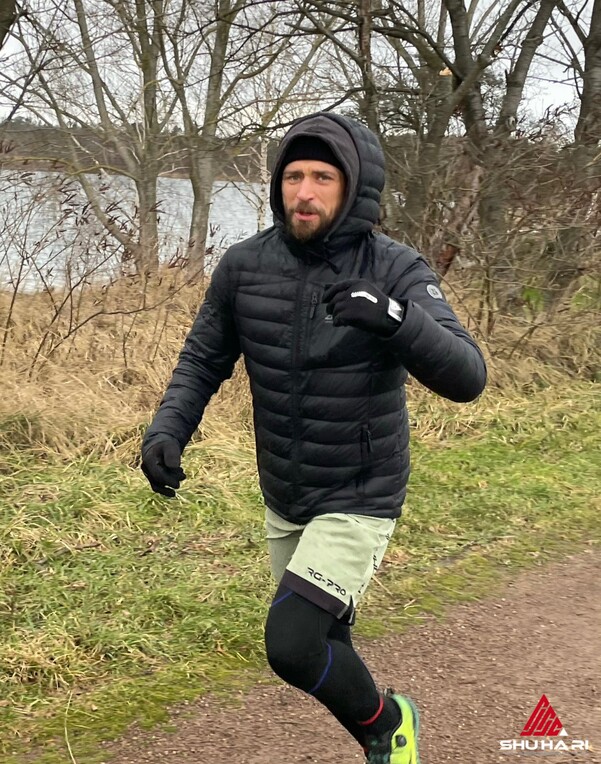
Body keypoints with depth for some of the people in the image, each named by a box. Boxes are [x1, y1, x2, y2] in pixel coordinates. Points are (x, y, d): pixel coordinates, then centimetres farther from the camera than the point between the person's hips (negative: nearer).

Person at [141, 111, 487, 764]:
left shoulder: (396, 273, -19)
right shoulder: (245, 265, -9)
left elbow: (465, 379, -28)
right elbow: (203, 360, 2)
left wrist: (394, 316, -46)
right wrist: (166, 430, -16)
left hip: (359, 501, -5)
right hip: (283, 499, 5)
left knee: (291, 645, -20)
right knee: (320, 641, 22)